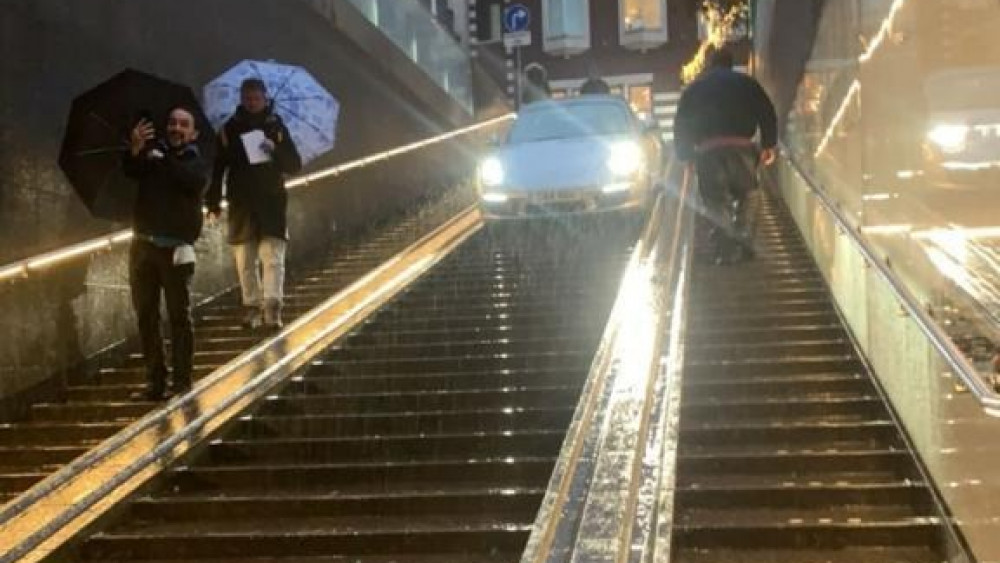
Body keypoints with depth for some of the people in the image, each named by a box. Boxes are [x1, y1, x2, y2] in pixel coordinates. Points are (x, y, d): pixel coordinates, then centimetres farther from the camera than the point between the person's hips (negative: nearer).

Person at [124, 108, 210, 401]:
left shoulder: (197, 162, 6)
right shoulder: (153, 152, 11)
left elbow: (191, 181, -18)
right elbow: (130, 171, -10)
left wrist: (163, 158, -19)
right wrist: (135, 150, -30)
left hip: (175, 249, -3)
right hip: (143, 245, 3)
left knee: (179, 316, -1)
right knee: (146, 316, 6)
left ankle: (182, 382, 2)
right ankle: (155, 382, 12)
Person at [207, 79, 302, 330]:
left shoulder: (276, 127, 6)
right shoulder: (230, 129, 6)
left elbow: (295, 165, 5)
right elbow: (218, 167, 3)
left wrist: (276, 151, -15)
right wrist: (214, 202, -3)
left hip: (272, 203, -1)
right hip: (241, 205, 1)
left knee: (272, 256, -12)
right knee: (245, 260, 4)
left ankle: (272, 307, -19)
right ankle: (252, 306, 12)